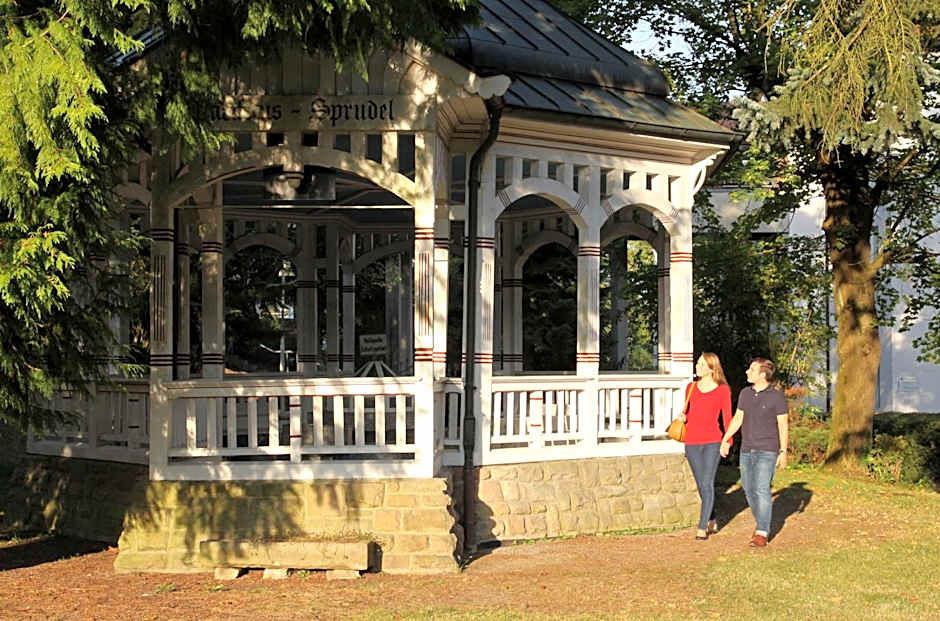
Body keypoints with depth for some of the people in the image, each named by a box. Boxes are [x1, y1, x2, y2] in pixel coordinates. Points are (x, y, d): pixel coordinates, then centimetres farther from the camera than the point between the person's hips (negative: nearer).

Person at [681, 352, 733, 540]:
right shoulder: (691, 388, 9)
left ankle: (702, 527, -8)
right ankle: (712, 521, 27)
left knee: (707, 484, -10)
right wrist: (684, 417, -3)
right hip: (692, 442, 4)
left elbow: (727, 418, 0)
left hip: (712, 442, -4)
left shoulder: (722, 391, -3)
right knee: (701, 485, 10)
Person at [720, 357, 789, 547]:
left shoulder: (777, 397, -7)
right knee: (749, 489, 7)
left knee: (761, 489, -14)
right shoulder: (745, 393, 8)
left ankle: (762, 533, -12)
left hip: (767, 451, -6)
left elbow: (783, 426, -6)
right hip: (747, 450, 6)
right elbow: (737, 418, 17)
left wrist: (783, 452, -11)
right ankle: (762, 524, 24)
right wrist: (725, 439, 12)